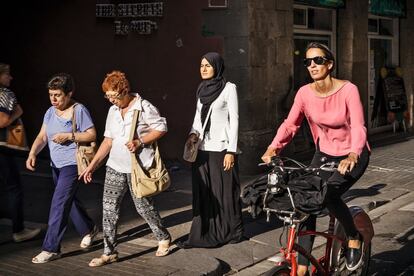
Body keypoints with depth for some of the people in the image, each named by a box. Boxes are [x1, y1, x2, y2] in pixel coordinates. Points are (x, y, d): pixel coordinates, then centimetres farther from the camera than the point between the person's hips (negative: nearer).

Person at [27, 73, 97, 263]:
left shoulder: (79, 110, -11)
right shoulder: (50, 112, 9)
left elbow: (92, 135, -11)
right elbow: (42, 137, 4)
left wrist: (69, 136, -22)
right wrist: (32, 153, -13)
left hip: (72, 164, -8)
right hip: (56, 165, 8)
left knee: (59, 204, -10)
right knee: (68, 201, 19)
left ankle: (51, 249, -4)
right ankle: (88, 229, 42)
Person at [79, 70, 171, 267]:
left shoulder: (144, 107, -9)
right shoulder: (113, 111, 10)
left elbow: (161, 128, -7)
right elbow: (108, 141, 13)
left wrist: (140, 142, -19)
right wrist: (92, 165, 8)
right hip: (115, 167, 6)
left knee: (143, 206, 4)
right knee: (109, 208, 1)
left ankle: (163, 238, 28)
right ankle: (109, 252, 8)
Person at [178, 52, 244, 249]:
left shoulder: (229, 88, -5)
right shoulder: (202, 89, 12)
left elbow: (234, 120, -8)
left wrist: (231, 151, -12)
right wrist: (193, 133, 0)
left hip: (221, 149, -6)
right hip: (203, 149, 6)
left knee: (225, 193, 2)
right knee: (203, 194, 6)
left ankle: (231, 232, 16)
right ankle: (204, 235, 12)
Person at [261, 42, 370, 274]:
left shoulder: (348, 90, -21)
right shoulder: (305, 92, -10)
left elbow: (358, 127, -29)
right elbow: (290, 124, -10)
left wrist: (352, 156, -46)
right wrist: (274, 148, -28)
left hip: (353, 156, -4)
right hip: (325, 153, 4)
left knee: (329, 194, -27)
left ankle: (354, 237, 4)